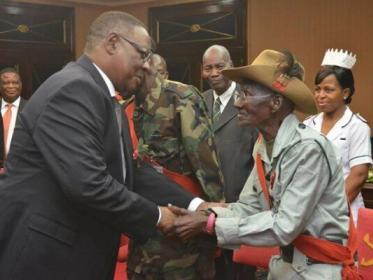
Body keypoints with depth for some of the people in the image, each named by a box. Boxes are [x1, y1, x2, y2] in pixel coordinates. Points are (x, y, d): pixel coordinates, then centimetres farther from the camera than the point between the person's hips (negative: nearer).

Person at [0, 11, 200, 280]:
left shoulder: (100, 95, 12)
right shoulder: (73, 89, -20)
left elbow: (131, 172, 10)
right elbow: (87, 185, -28)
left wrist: (194, 205, 1)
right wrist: (155, 215, -15)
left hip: (80, 253, 10)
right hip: (42, 256, -10)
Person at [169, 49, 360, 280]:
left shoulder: (309, 149, -24)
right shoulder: (264, 144, 0)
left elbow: (284, 227, -25)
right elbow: (249, 207, 2)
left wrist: (209, 224, -23)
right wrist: (203, 215, -15)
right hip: (286, 261, 6)